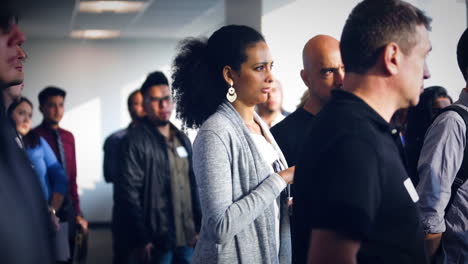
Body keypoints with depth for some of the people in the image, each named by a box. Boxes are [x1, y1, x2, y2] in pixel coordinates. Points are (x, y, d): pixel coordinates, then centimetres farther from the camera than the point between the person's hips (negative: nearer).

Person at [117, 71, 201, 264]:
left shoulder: (182, 139, 13)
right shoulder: (136, 140, -8)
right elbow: (129, 192, -12)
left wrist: (198, 227, 11)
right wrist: (141, 239, -15)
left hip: (187, 237, 6)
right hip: (158, 240, -6)